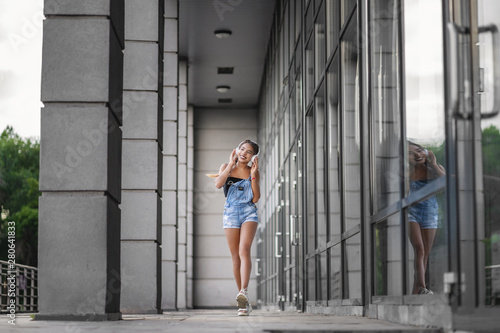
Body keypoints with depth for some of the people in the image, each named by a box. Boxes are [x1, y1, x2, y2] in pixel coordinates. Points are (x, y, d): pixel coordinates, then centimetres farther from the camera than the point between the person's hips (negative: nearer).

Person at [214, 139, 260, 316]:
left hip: (249, 212, -2)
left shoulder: (253, 172, 7)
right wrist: (231, 164, -8)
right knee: (235, 257, 2)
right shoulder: (226, 167, 9)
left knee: (244, 250, -24)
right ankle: (245, 302, 10)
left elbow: (255, 198, -1)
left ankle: (243, 292, -39)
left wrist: (253, 175, -6)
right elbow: (218, 184, -11)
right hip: (231, 213, 2)